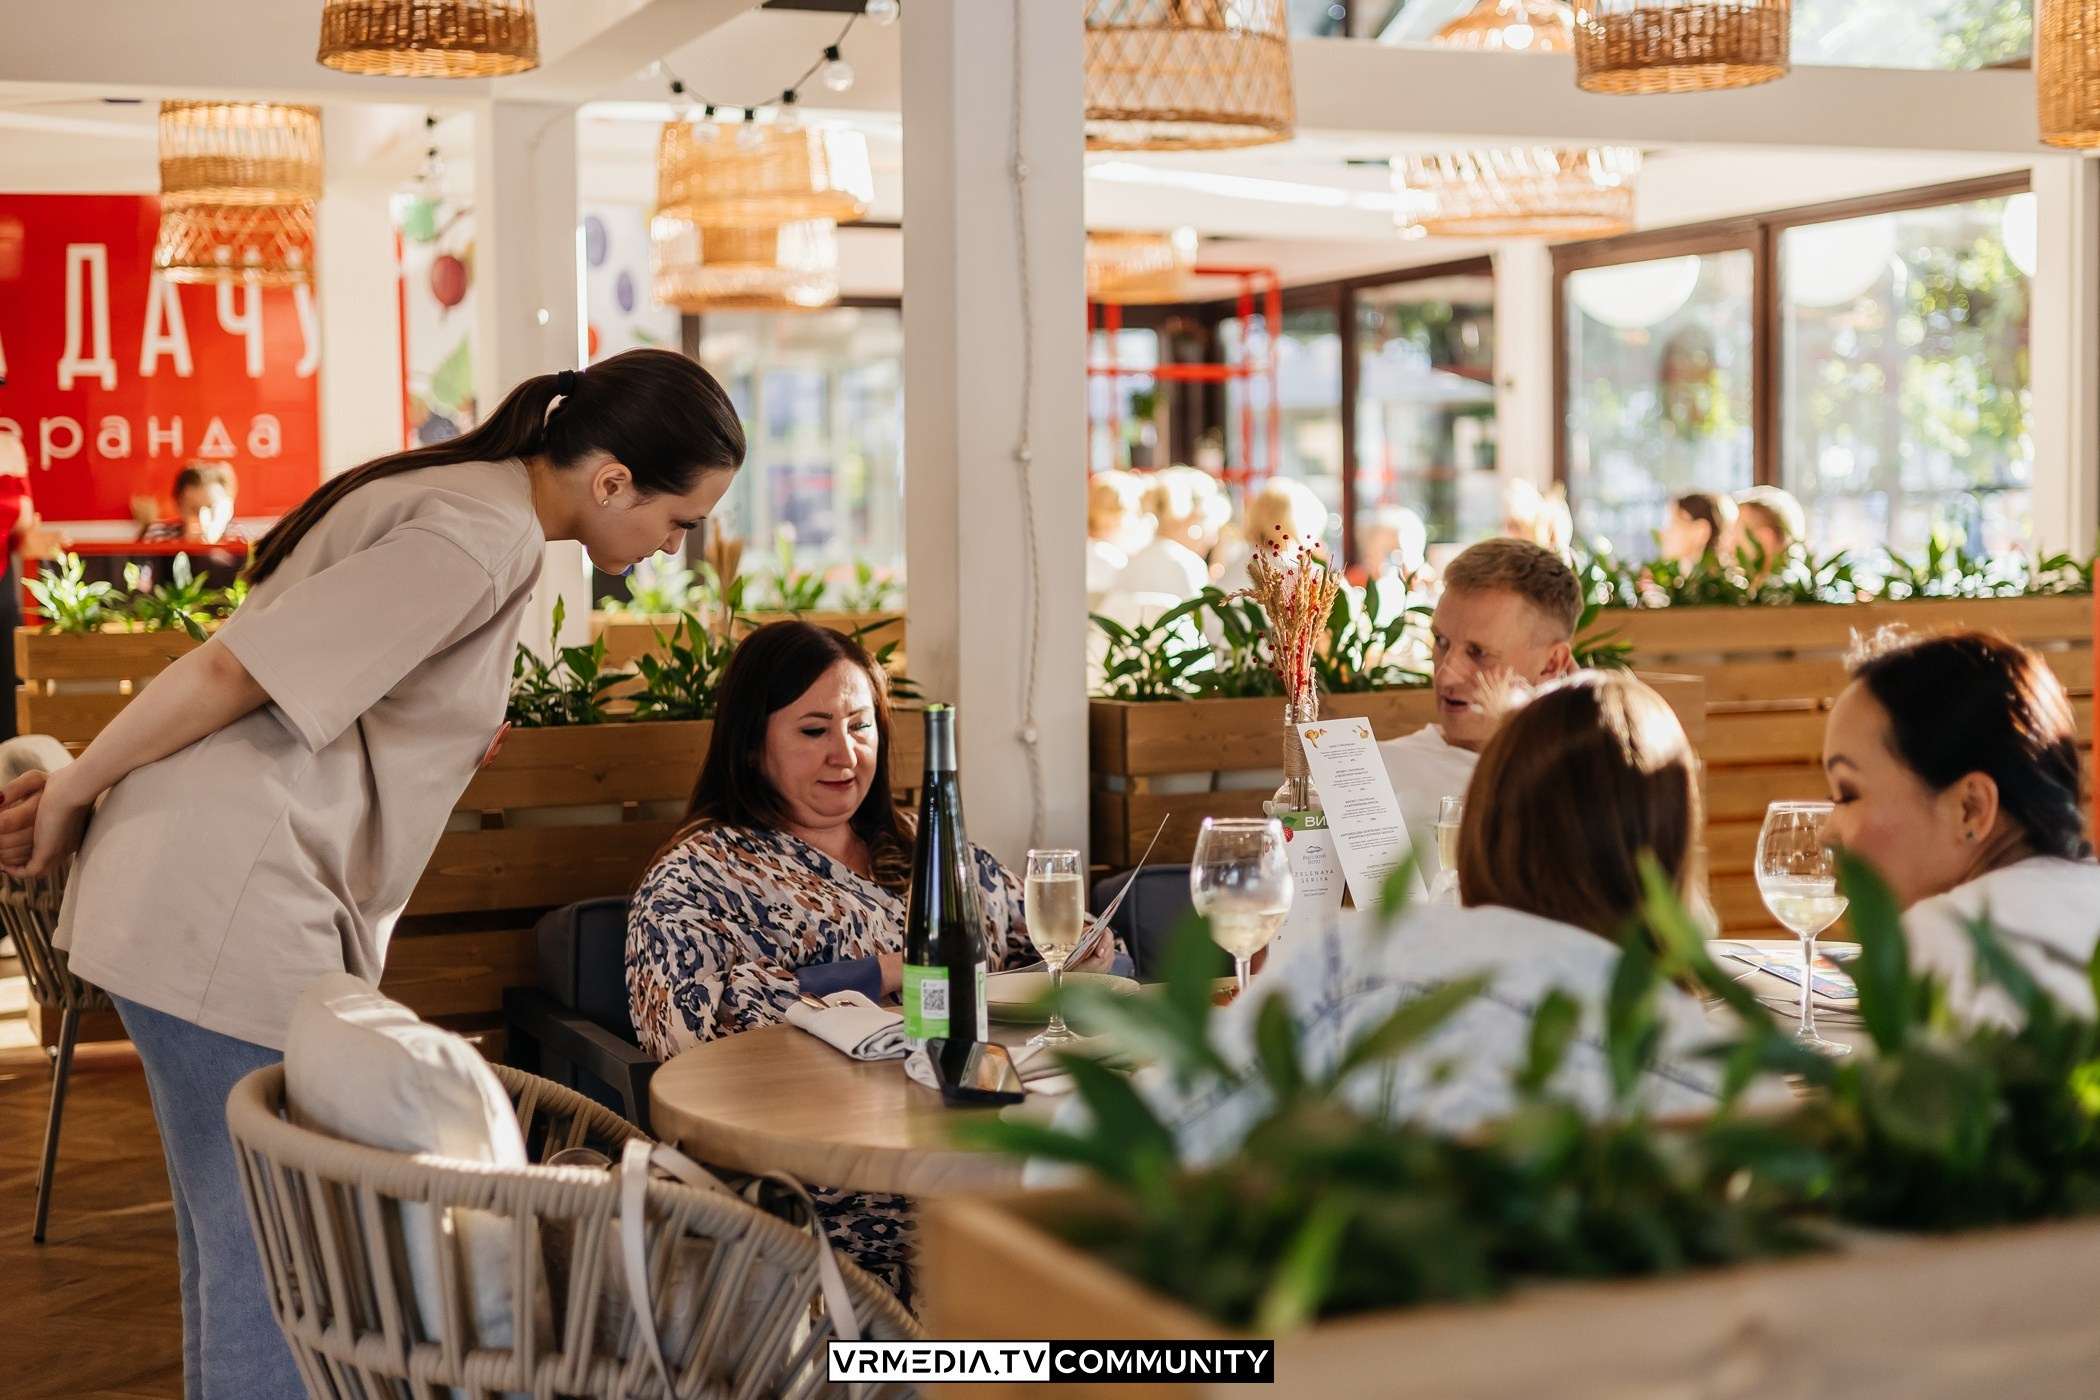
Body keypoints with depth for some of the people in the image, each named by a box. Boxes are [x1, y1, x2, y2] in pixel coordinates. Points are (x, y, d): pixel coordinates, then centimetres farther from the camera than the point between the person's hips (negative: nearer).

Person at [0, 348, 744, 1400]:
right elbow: (232, 669, -17)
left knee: (235, 1248, 15)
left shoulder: (459, 492, 16)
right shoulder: (487, 540, -15)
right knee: (275, 1265, -6)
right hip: (230, 914, -10)